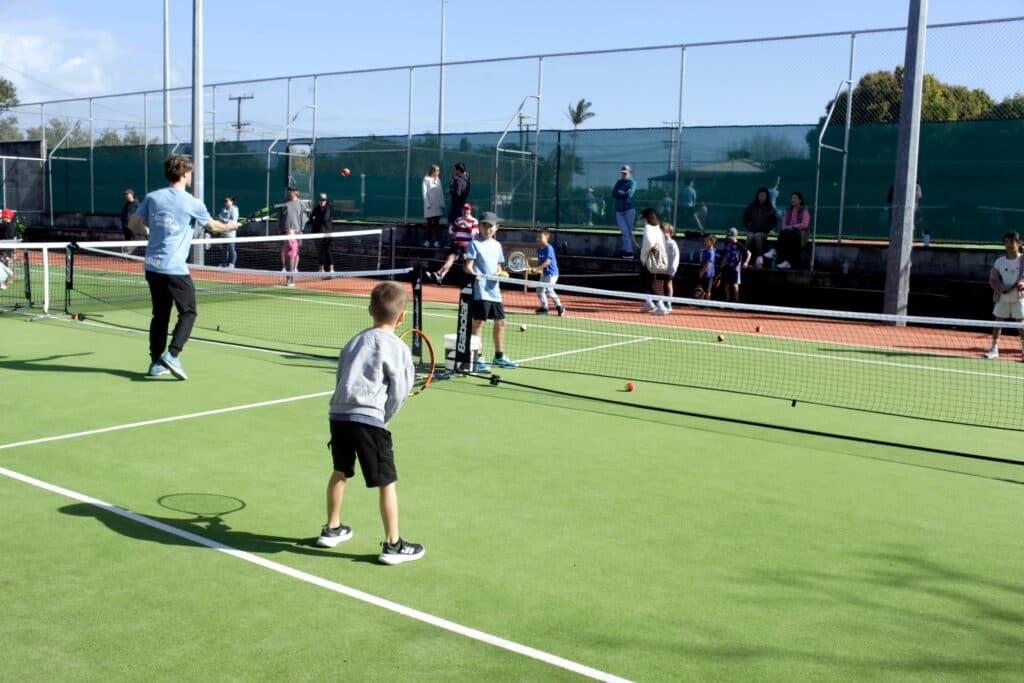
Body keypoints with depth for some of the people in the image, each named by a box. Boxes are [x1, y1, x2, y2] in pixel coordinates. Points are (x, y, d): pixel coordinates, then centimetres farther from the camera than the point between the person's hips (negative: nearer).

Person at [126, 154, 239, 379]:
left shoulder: (152, 197, 5)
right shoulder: (192, 203, -6)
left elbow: (133, 224, 9)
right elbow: (212, 226, 9)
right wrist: (229, 227, 30)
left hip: (152, 266, 6)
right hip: (174, 268, -5)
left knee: (160, 314, 14)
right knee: (188, 313, 5)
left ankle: (156, 363, 16)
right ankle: (172, 355, -11)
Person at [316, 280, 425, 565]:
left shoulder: (355, 341, 16)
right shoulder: (398, 349, -1)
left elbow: (341, 379, 18)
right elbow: (399, 394, -2)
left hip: (338, 413, 7)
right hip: (369, 419, -6)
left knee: (340, 472, 24)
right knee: (386, 482, 4)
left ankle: (331, 529, 39)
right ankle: (392, 545, 9)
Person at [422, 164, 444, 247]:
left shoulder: (438, 179, 13)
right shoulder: (426, 179, -2)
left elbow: (441, 192, 15)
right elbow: (424, 192, -5)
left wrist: (443, 204, 9)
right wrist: (427, 204, -13)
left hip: (438, 205, 4)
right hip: (430, 205, -4)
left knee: (437, 223, 1)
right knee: (429, 223, -1)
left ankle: (437, 241, 1)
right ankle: (427, 241, 5)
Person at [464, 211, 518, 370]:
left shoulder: (497, 245, 16)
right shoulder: (475, 244, -3)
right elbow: (468, 266, -10)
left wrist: (500, 272, 0)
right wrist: (473, 274, -30)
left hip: (494, 290, 7)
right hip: (480, 290, -7)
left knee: (500, 321, 11)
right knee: (478, 322, -6)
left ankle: (499, 356, 23)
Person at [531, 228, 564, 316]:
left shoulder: (549, 248, -17)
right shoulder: (539, 249, 8)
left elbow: (547, 262, -24)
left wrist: (537, 269, -27)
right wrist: (535, 268, -5)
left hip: (551, 273, -9)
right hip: (544, 273, 9)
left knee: (549, 290, -17)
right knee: (539, 290, 8)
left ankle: (559, 306, -3)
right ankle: (544, 307, 21)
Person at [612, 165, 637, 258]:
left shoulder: (632, 182, 1)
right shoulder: (619, 182, 17)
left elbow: (629, 194, -14)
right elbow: (613, 194, 5)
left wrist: (619, 192, -1)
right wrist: (624, 194, -7)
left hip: (629, 209, -5)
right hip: (619, 210, 5)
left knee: (628, 231, -4)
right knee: (624, 231, 0)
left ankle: (627, 250, -4)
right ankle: (627, 250, -1)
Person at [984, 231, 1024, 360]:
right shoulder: (999, 262, 0)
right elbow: (993, 280, 1)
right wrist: (1004, 289, -15)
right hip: (1002, 297, 2)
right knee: (998, 322, 5)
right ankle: (994, 349, 14)